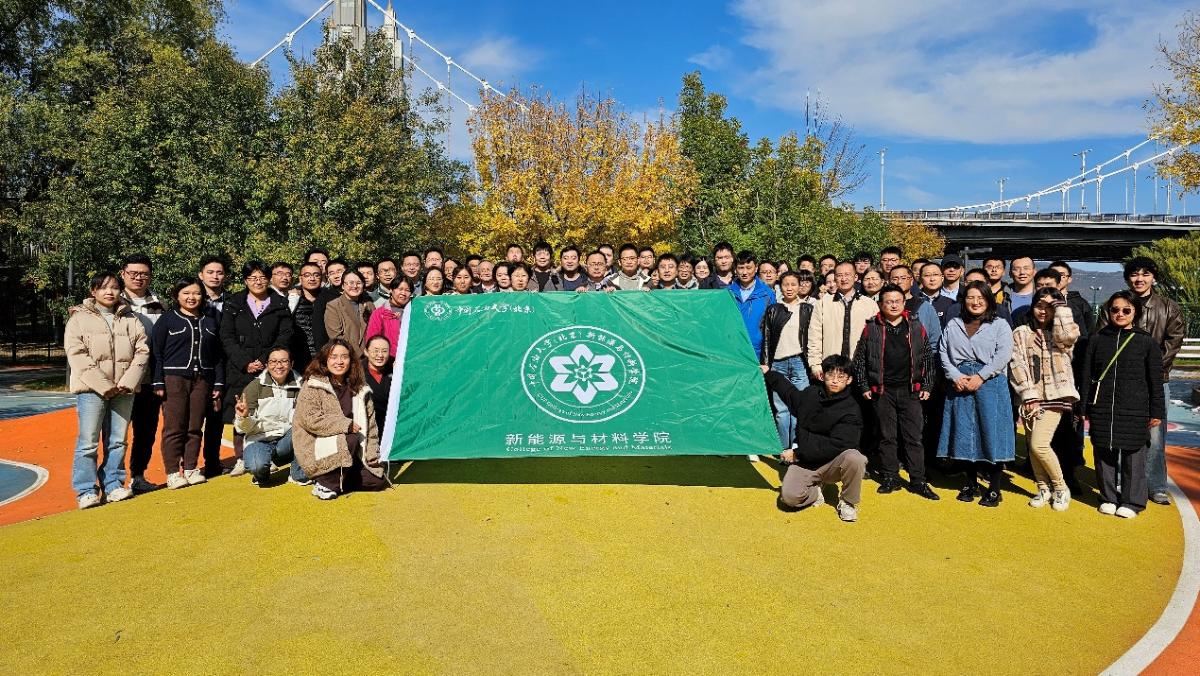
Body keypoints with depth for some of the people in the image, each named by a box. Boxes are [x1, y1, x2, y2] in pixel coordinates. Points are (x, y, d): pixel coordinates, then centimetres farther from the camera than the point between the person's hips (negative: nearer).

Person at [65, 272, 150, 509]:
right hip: (91, 390, -3)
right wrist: (103, 385, -14)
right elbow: (76, 354, -6)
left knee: (118, 441, 8)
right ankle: (86, 490, 6)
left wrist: (128, 382, -8)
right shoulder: (80, 318, 3)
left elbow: (142, 351, 5)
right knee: (88, 442, -2)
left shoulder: (131, 320, 12)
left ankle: (113, 485, 18)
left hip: (124, 390, 3)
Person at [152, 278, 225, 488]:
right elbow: (156, 352, -1)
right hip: (174, 379, -3)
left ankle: (191, 468, 14)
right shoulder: (167, 320, 3)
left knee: (195, 427, 6)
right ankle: (172, 472, 3)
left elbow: (218, 356, 13)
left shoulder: (211, 322, 13)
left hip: (202, 380, 3)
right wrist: (158, 383, -8)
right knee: (174, 428, -3)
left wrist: (218, 384, 7)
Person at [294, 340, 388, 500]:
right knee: (351, 440, -33)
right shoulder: (313, 386, -8)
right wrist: (345, 425, -23)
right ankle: (326, 483, -15)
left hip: (347, 454, 5)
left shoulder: (360, 389, 7)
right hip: (316, 450, -5)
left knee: (378, 481, -5)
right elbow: (311, 420, -19)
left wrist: (372, 455, 2)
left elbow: (370, 424, 9)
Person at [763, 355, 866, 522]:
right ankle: (815, 492, 13)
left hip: (832, 463, -2)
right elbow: (790, 394, 28)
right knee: (789, 496, -25)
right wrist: (769, 374, 32)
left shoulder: (850, 410, -13)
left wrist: (797, 453, -20)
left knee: (855, 458, -35)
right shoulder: (811, 393, 3)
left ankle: (847, 502, -6)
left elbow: (835, 445, -21)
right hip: (804, 463, 2)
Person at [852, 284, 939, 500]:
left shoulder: (916, 327, 5)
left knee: (914, 437, 2)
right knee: (887, 436, 7)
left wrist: (925, 386, 4)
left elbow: (927, 358, 9)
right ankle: (891, 478, 16)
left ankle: (918, 481, 9)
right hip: (882, 391, 0)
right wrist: (865, 386, 0)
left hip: (910, 390, 1)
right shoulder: (871, 328, 2)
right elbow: (859, 359, 4)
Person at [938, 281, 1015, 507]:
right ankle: (969, 484, 18)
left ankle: (994, 489, 5)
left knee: (992, 434, -4)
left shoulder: (1000, 325, 6)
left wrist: (980, 377, -14)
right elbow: (943, 354, 7)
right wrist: (956, 376, -8)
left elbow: (1003, 355, -6)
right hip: (959, 384, 3)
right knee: (963, 433, 5)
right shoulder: (953, 325, 15)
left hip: (990, 384, -3)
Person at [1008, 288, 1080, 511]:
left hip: (1054, 397, -3)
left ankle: (1060, 487, 6)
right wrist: (1029, 397, -8)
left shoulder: (1059, 333, 6)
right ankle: (1043, 488, 24)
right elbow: (1018, 365, 0)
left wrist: (1060, 307, -7)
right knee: (1032, 446, 7)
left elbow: (1069, 335, -20)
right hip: (1030, 398, 3)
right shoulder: (1021, 333, 8)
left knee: (1039, 445, -14)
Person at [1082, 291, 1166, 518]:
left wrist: (1157, 412, 2)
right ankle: (1108, 498, 20)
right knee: (1104, 454, 7)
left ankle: (1132, 501, 15)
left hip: (1135, 411, -2)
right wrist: (1084, 408, 6)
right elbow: (1087, 376, 9)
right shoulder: (1097, 340, 7)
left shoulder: (1147, 342, 2)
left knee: (1133, 455, 2)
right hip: (1102, 410, 2)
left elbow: (1155, 380, 4)